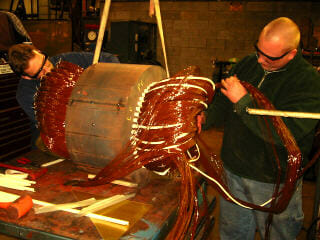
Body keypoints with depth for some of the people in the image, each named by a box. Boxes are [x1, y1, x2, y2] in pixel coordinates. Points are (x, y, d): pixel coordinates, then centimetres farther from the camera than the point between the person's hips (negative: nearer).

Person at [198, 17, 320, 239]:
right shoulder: (248, 65, 0)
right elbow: (223, 102, 11)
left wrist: (243, 101, -27)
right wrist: (207, 117, -10)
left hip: (273, 181, -5)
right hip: (234, 170, 5)